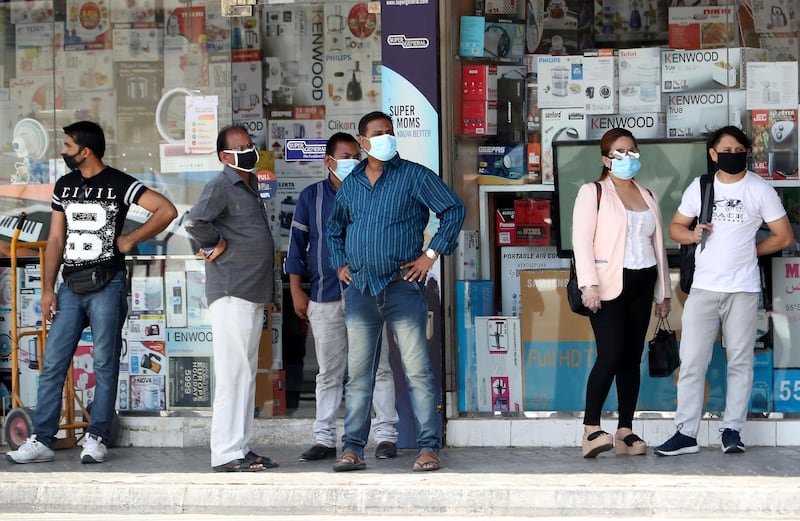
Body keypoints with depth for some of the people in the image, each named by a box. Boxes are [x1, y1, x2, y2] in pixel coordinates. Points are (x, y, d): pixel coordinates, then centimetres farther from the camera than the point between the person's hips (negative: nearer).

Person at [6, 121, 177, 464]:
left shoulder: (119, 184, -4)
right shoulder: (64, 186, 13)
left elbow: (167, 211, -11)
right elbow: (56, 240, 13)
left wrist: (131, 240, -7)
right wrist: (47, 288, 6)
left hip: (106, 285, -5)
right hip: (71, 287, 5)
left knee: (105, 364, 0)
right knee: (52, 363, 0)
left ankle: (97, 439, 6)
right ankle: (42, 440, 3)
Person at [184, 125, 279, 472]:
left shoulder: (249, 185, 19)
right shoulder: (222, 186, -10)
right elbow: (194, 222, -25)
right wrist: (216, 245, -9)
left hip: (253, 294, 9)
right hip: (231, 293, -9)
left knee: (246, 374, 11)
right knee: (233, 372, -10)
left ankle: (242, 449, 17)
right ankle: (226, 454, -8)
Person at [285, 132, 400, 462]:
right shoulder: (311, 197, 7)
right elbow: (297, 243, 9)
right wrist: (296, 290, 4)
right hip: (325, 297, 1)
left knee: (378, 367, -1)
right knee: (329, 372, 8)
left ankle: (386, 435, 5)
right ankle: (325, 440, 13)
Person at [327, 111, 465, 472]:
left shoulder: (414, 176, 0)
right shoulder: (350, 184, 14)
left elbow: (454, 210, -2)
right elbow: (334, 228, 30)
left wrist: (431, 255, -5)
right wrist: (340, 264, 16)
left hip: (402, 286, -4)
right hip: (359, 289, 4)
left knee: (417, 370, -5)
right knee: (358, 374, 5)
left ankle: (428, 448, -2)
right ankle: (352, 449, 9)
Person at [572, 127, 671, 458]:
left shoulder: (648, 197, 19)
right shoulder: (592, 193, 1)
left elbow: (658, 245, 21)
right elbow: (582, 239, -8)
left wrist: (663, 292, 18)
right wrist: (589, 284, -19)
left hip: (641, 285, 6)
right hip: (609, 285, -6)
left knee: (632, 359, 5)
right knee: (611, 355, -17)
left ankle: (625, 431, 9)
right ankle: (591, 429, -13)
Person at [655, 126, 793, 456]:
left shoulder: (760, 189, 2)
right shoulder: (699, 187, 9)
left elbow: (784, 236, 3)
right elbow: (675, 227, 15)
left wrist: (749, 250, 3)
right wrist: (692, 235, -6)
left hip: (743, 289, -1)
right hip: (703, 288, 2)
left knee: (740, 361, 3)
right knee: (691, 362, -3)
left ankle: (732, 429, 10)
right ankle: (685, 433, 0)